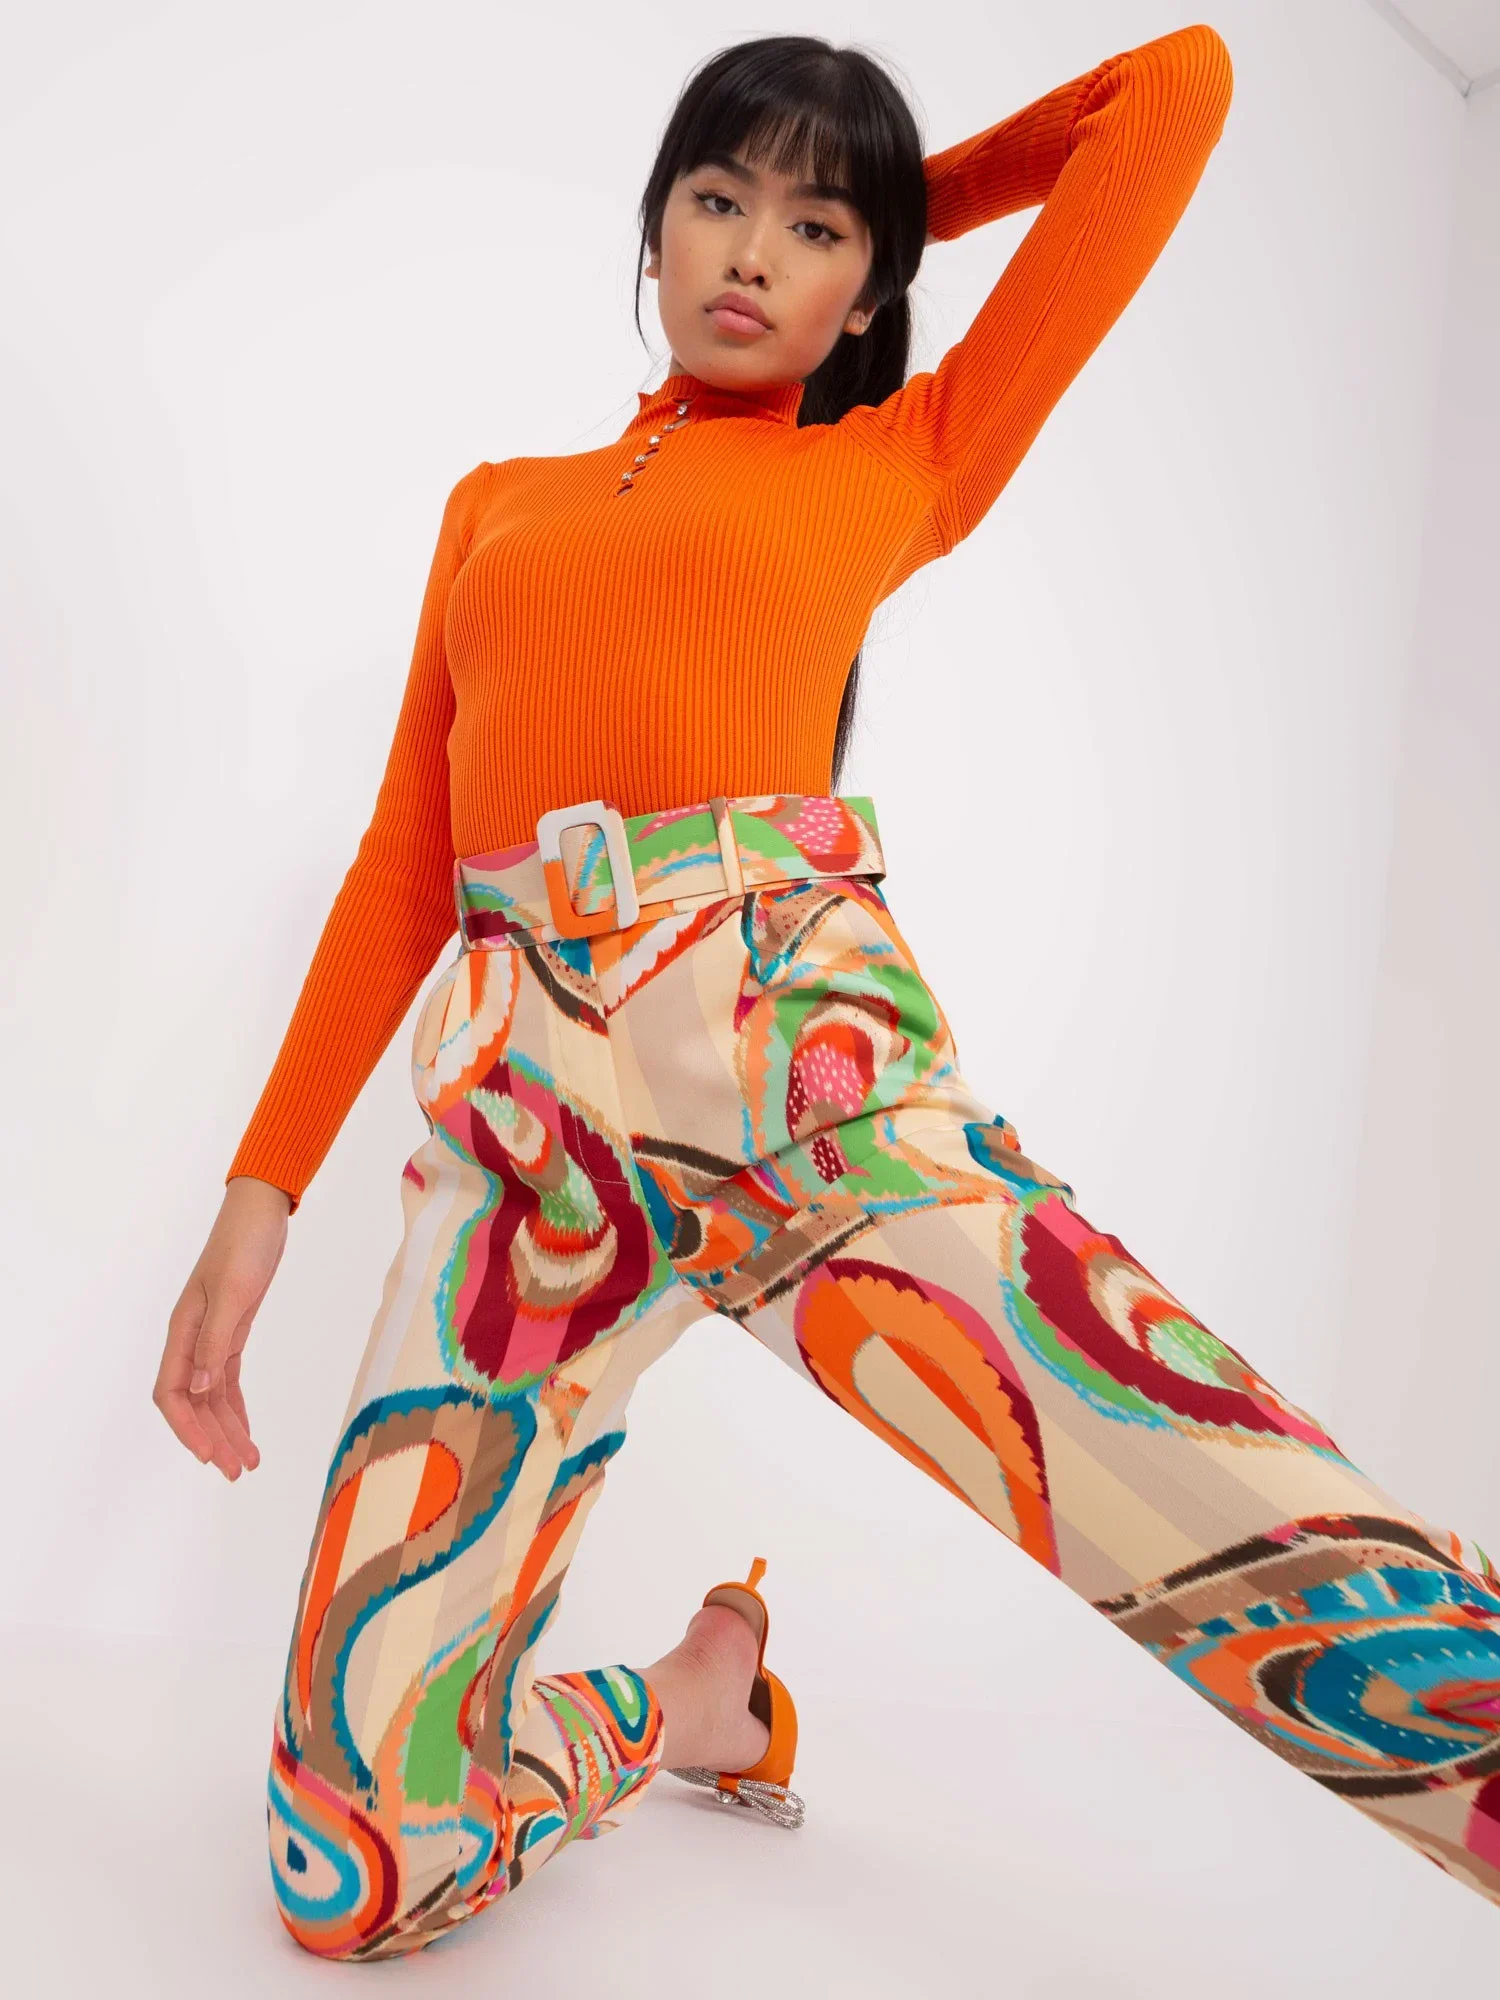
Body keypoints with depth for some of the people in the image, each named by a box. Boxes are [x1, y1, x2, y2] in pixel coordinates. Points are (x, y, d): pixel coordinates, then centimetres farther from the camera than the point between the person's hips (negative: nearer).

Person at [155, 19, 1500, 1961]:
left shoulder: (898, 463, 17)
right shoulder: (498, 504, 25)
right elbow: (402, 855, 19)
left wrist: (897, 212, 30)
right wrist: (264, 1183, 12)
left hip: (805, 1054, -2)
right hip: (520, 1108, 3)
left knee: (1301, 1574, -20)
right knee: (359, 1852, -2)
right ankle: (694, 1693, 25)